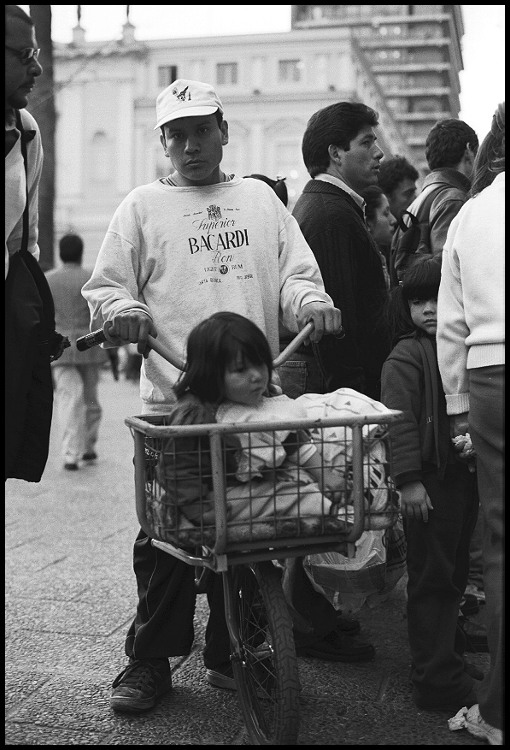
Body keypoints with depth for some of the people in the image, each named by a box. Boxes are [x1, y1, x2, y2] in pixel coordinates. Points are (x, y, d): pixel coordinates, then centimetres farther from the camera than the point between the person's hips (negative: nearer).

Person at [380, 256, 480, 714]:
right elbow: (399, 419, -16)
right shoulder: (406, 357, -9)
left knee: (455, 575, 18)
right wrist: (408, 479, -21)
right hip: (430, 477, -7)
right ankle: (437, 679, 7)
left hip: (466, 475, 7)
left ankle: (449, 655, 33)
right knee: (432, 577, -1)